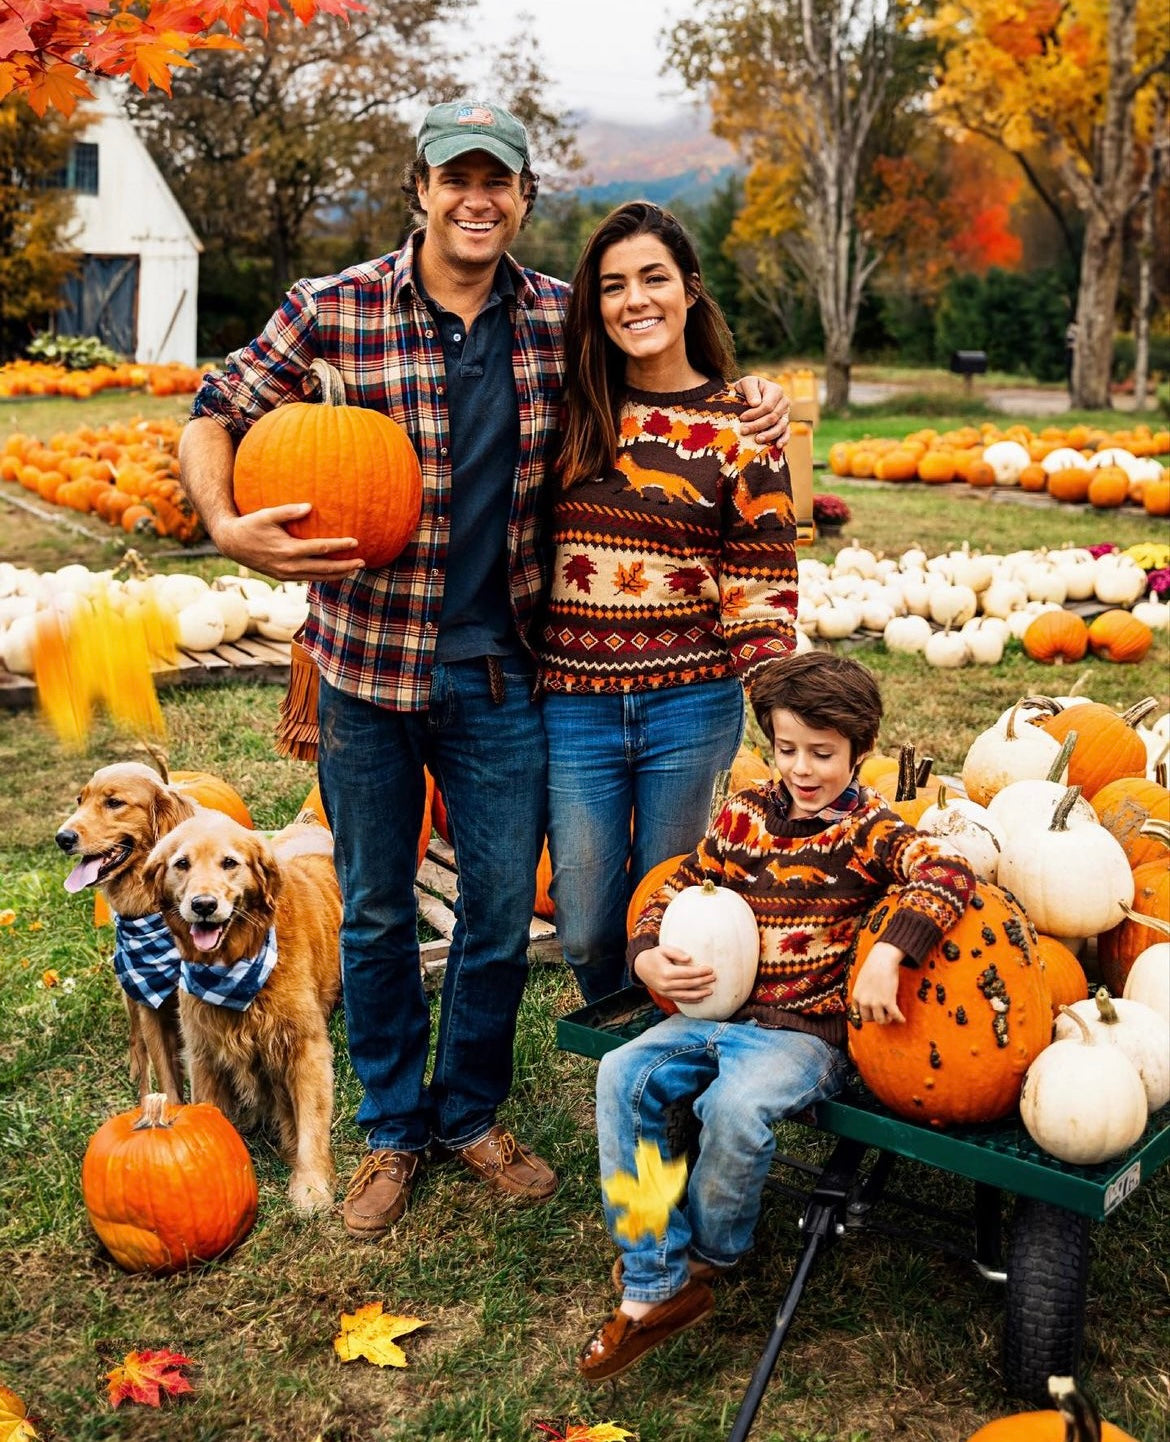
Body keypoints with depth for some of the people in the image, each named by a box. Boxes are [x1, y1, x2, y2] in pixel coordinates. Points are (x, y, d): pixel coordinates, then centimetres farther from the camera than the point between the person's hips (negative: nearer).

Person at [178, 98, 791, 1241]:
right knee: (376, 912, 12)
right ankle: (393, 1129, 33)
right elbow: (213, 417, -1)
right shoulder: (336, 310, -6)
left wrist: (752, 405, -1)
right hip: (367, 665, -1)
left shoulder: (560, 318, 2)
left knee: (503, 908, 10)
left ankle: (471, 1114, 34)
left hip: (500, 669, 2)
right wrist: (227, 527, -21)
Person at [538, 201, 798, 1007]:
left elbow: (762, 592, -1)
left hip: (690, 705, -2)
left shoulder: (739, 430, -1)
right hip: (575, 703, 2)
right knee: (587, 931, 9)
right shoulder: (569, 414, 5)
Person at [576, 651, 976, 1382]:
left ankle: (708, 1260, 1)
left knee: (736, 1104, -32)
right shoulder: (746, 814, 9)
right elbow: (678, 889, 14)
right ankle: (655, 1285, -8)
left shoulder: (867, 829, -6)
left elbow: (949, 873, -23)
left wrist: (886, 956, -36)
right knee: (622, 1076, -15)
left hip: (809, 1030, -5)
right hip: (721, 1010, 6)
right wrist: (647, 957, -6)